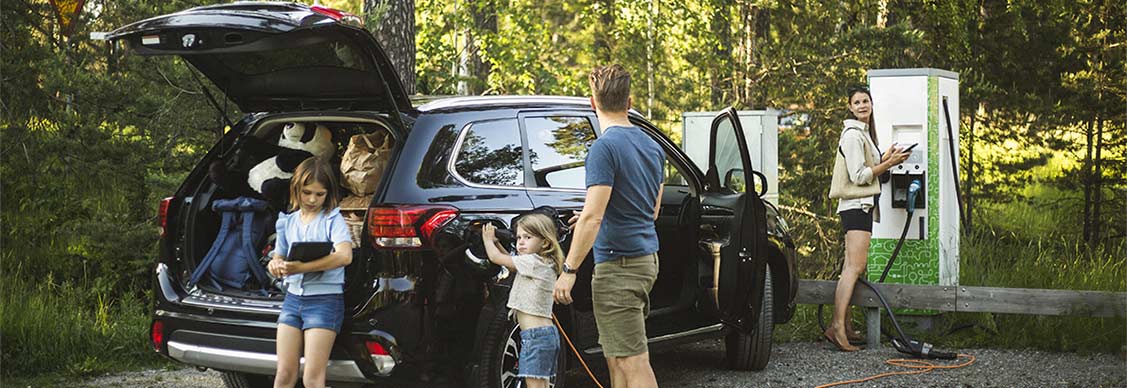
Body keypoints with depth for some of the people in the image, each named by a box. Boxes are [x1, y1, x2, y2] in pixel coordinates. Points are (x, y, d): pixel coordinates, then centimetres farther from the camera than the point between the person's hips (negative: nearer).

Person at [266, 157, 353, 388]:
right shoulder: (287, 222, 12)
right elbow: (279, 259, 16)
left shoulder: (333, 219, -5)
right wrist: (276, 266, -10)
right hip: (293, 297, 5)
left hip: (325, 299, -5)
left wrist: (301, 268, -28)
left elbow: (344, 256, -22)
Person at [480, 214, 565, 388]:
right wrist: (496, 242, 25)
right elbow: (512, 263, 30)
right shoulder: (546, 264, 16)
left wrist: (488, 239, 13)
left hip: (535, 335, -10)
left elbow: (496, 257, -5)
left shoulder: (533, 261, -11)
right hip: (548, 333, 10)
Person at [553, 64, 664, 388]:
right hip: (647, 258, 9)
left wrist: (569, 270, -16)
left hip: (618, 264, -9)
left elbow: (592, 217, -21)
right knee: (617, 357, 17)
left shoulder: (604, 147, -15)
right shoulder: (652, 146, 13)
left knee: (633, 362, -9)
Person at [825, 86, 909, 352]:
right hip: (856, 206, -10)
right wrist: (889, 163, -14)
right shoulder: (853, 134, -12)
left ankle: (844, 324, 13)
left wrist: (886, 159, 13)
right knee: (855, 266, -18)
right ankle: (837, 327, -24)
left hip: (863, 205, 10)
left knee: (852, 266, 10)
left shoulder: (864, 133, 20)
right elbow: (859, 176, -17)